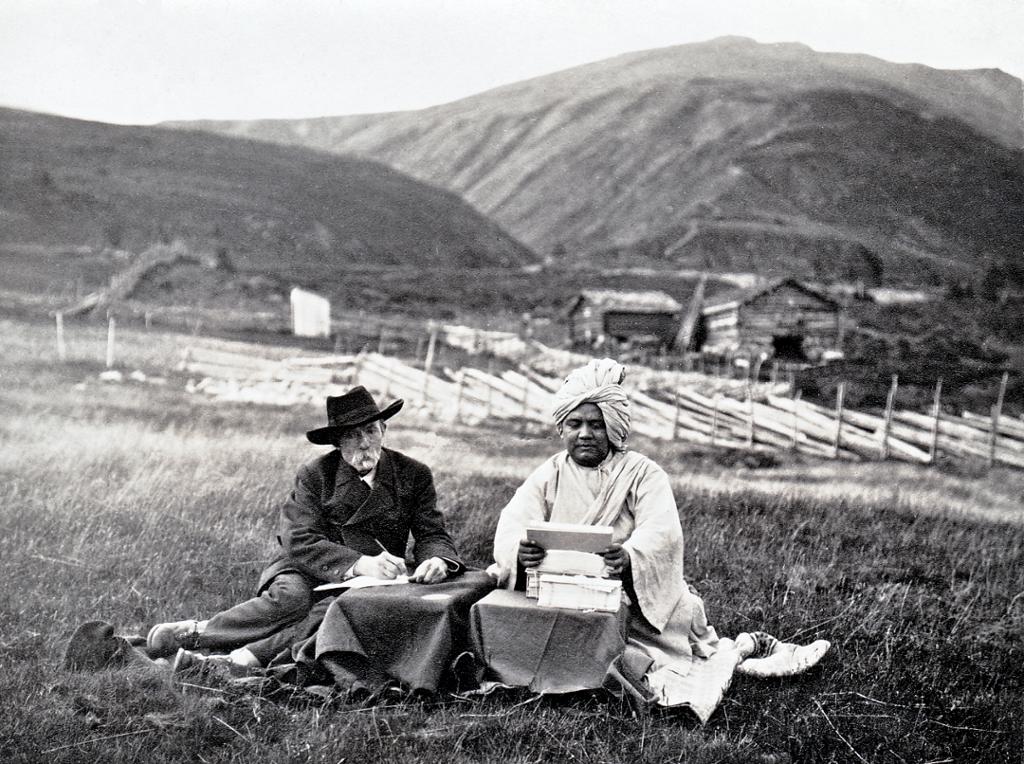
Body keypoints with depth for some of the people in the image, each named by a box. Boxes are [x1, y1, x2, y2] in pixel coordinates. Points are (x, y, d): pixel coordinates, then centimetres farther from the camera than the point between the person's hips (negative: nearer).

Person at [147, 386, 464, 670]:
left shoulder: (414, 475, 5)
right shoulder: (315, 475, -1)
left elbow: (432, 535, 4)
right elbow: (301, 542, -13)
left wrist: (437, 560, -22)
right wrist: (360, 563, -27)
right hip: (307, 574, -1)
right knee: (292, 597, -36)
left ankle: (244, 657, -38)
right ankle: (193, 631, -25)